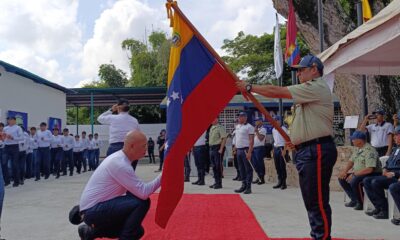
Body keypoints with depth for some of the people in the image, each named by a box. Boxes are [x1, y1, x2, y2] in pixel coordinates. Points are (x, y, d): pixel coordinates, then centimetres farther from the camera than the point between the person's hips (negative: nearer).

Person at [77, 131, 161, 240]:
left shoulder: (119, 158, 7)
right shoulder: (120, 164, -22)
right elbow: (143, 193, -26)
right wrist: (161, 177, -18)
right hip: (94, 210, -10)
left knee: (137, 230, 16)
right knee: (141, 202, -23)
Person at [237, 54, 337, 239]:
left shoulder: (317, 87, -9)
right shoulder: (309, 91, 23)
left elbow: (278, 92, -14)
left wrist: (249, 87, -7)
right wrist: (296, 141, 13)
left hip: (317, 151, -11)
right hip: (306, 151, 11)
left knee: (318, 201, -7)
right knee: (311, 201, 14)